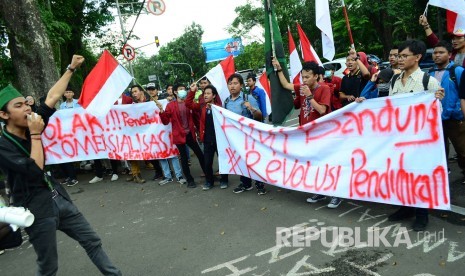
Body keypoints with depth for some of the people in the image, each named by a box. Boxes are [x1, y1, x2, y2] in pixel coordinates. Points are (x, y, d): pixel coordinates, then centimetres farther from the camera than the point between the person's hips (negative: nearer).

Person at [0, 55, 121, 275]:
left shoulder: (30, 127, 3)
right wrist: (36, 135, -20)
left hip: (59, 198, 7)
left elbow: (53, 97, 5)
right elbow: (34, 170, -26)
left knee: (92, 241, 10)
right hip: (37, 209, -6)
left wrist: (71, 68, 7)